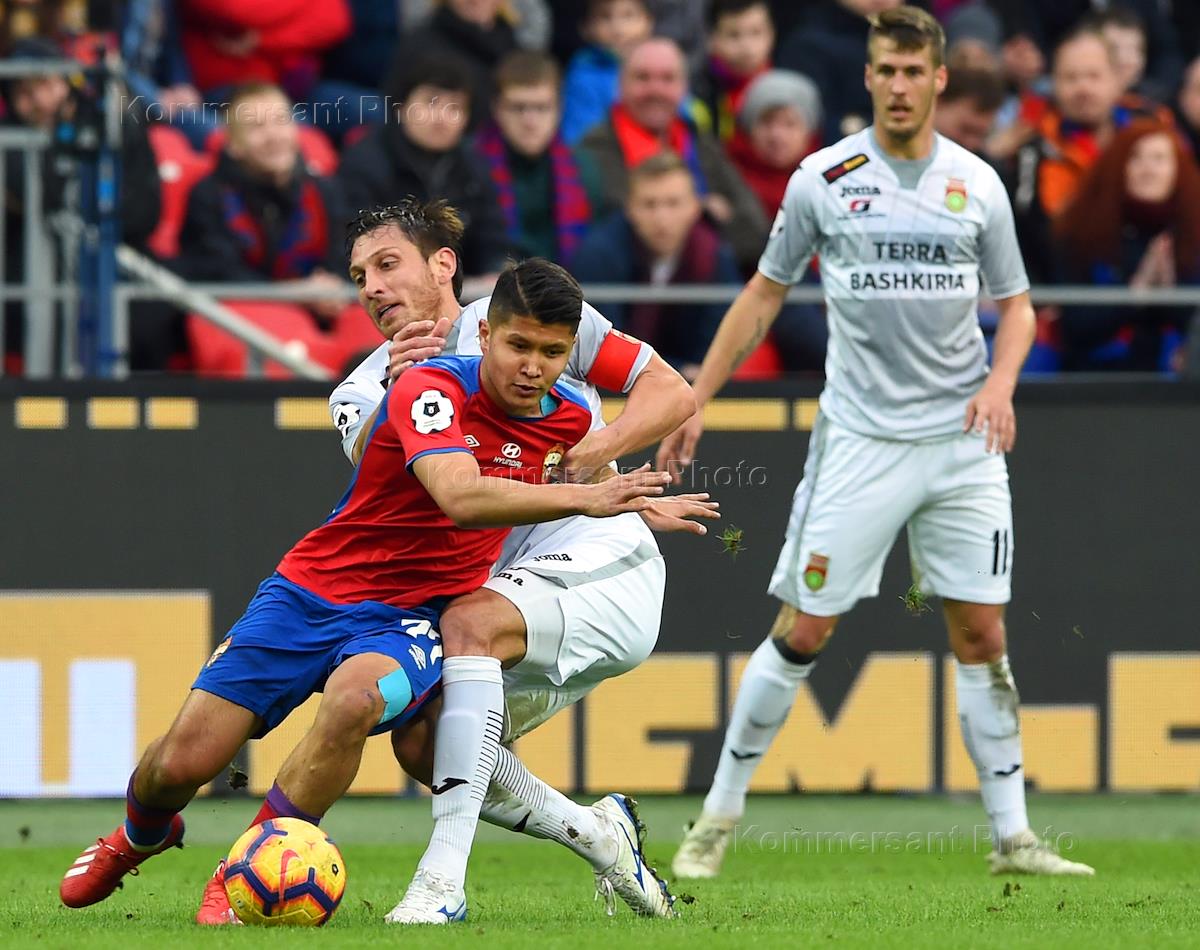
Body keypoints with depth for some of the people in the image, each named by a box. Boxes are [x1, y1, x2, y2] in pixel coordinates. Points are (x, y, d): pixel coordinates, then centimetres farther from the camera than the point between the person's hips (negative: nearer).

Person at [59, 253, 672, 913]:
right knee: (183, 761, -6)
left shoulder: (570, 420, -1)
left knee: (354, 701, -36)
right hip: (312, 590, -2)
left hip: (410, 617, 2)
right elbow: (462, 498, -38)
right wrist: (580, 499, -41)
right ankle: (140, 835, 34)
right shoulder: (431, 389, -20)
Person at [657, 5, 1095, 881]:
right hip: (860, 439, -2)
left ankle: (1012, 836, 6)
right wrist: (694, 403, 5)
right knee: (804, 632, -4)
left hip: (962, 443, 2)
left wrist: (1001, 382, -7)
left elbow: (1016, 304, 13)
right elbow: (764, 295, 8)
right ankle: (719, 817, 8)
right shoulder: (823, 180, -1)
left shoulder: (977, 184, 5)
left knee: (981, 634, 1)